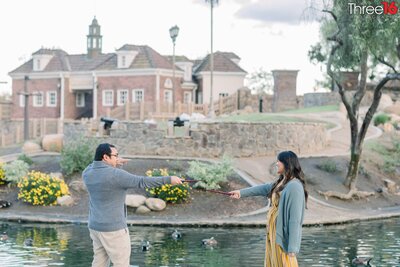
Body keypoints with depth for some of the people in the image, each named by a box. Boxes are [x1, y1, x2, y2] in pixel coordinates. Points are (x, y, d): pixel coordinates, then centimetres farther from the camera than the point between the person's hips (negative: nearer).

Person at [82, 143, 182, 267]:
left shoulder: (87, 174, 1)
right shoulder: (115, 174, -21)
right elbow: (142, 182, -21)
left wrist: (113, 163, 26)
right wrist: (169, 179, -15)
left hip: (96, 226, 8)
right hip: (113, 229, -8)